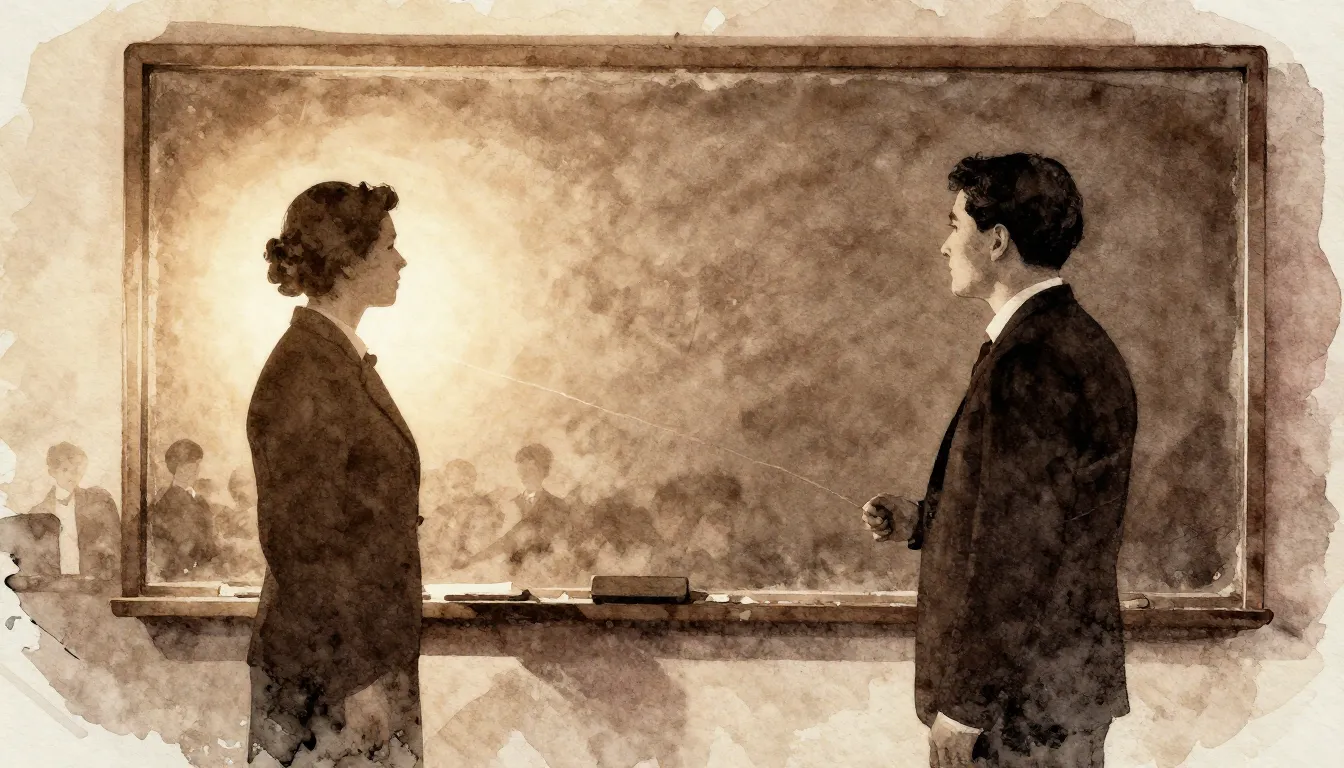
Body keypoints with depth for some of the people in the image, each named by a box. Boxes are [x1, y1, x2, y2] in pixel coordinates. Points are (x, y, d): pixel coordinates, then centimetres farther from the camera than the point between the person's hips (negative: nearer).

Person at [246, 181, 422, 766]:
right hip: (324, 669, -9)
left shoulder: (346, 358, 9)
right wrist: (356, 679, -18)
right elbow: (303, 546, -21)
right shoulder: (301, 378, -20)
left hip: (373, 646, 9)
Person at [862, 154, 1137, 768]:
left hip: (1019, 701, -10)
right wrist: (920, 521, 9)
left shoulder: (1027, 365, -22)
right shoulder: (1076, 342, 10)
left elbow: (1013, 552, -23)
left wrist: (963, 703, -18)